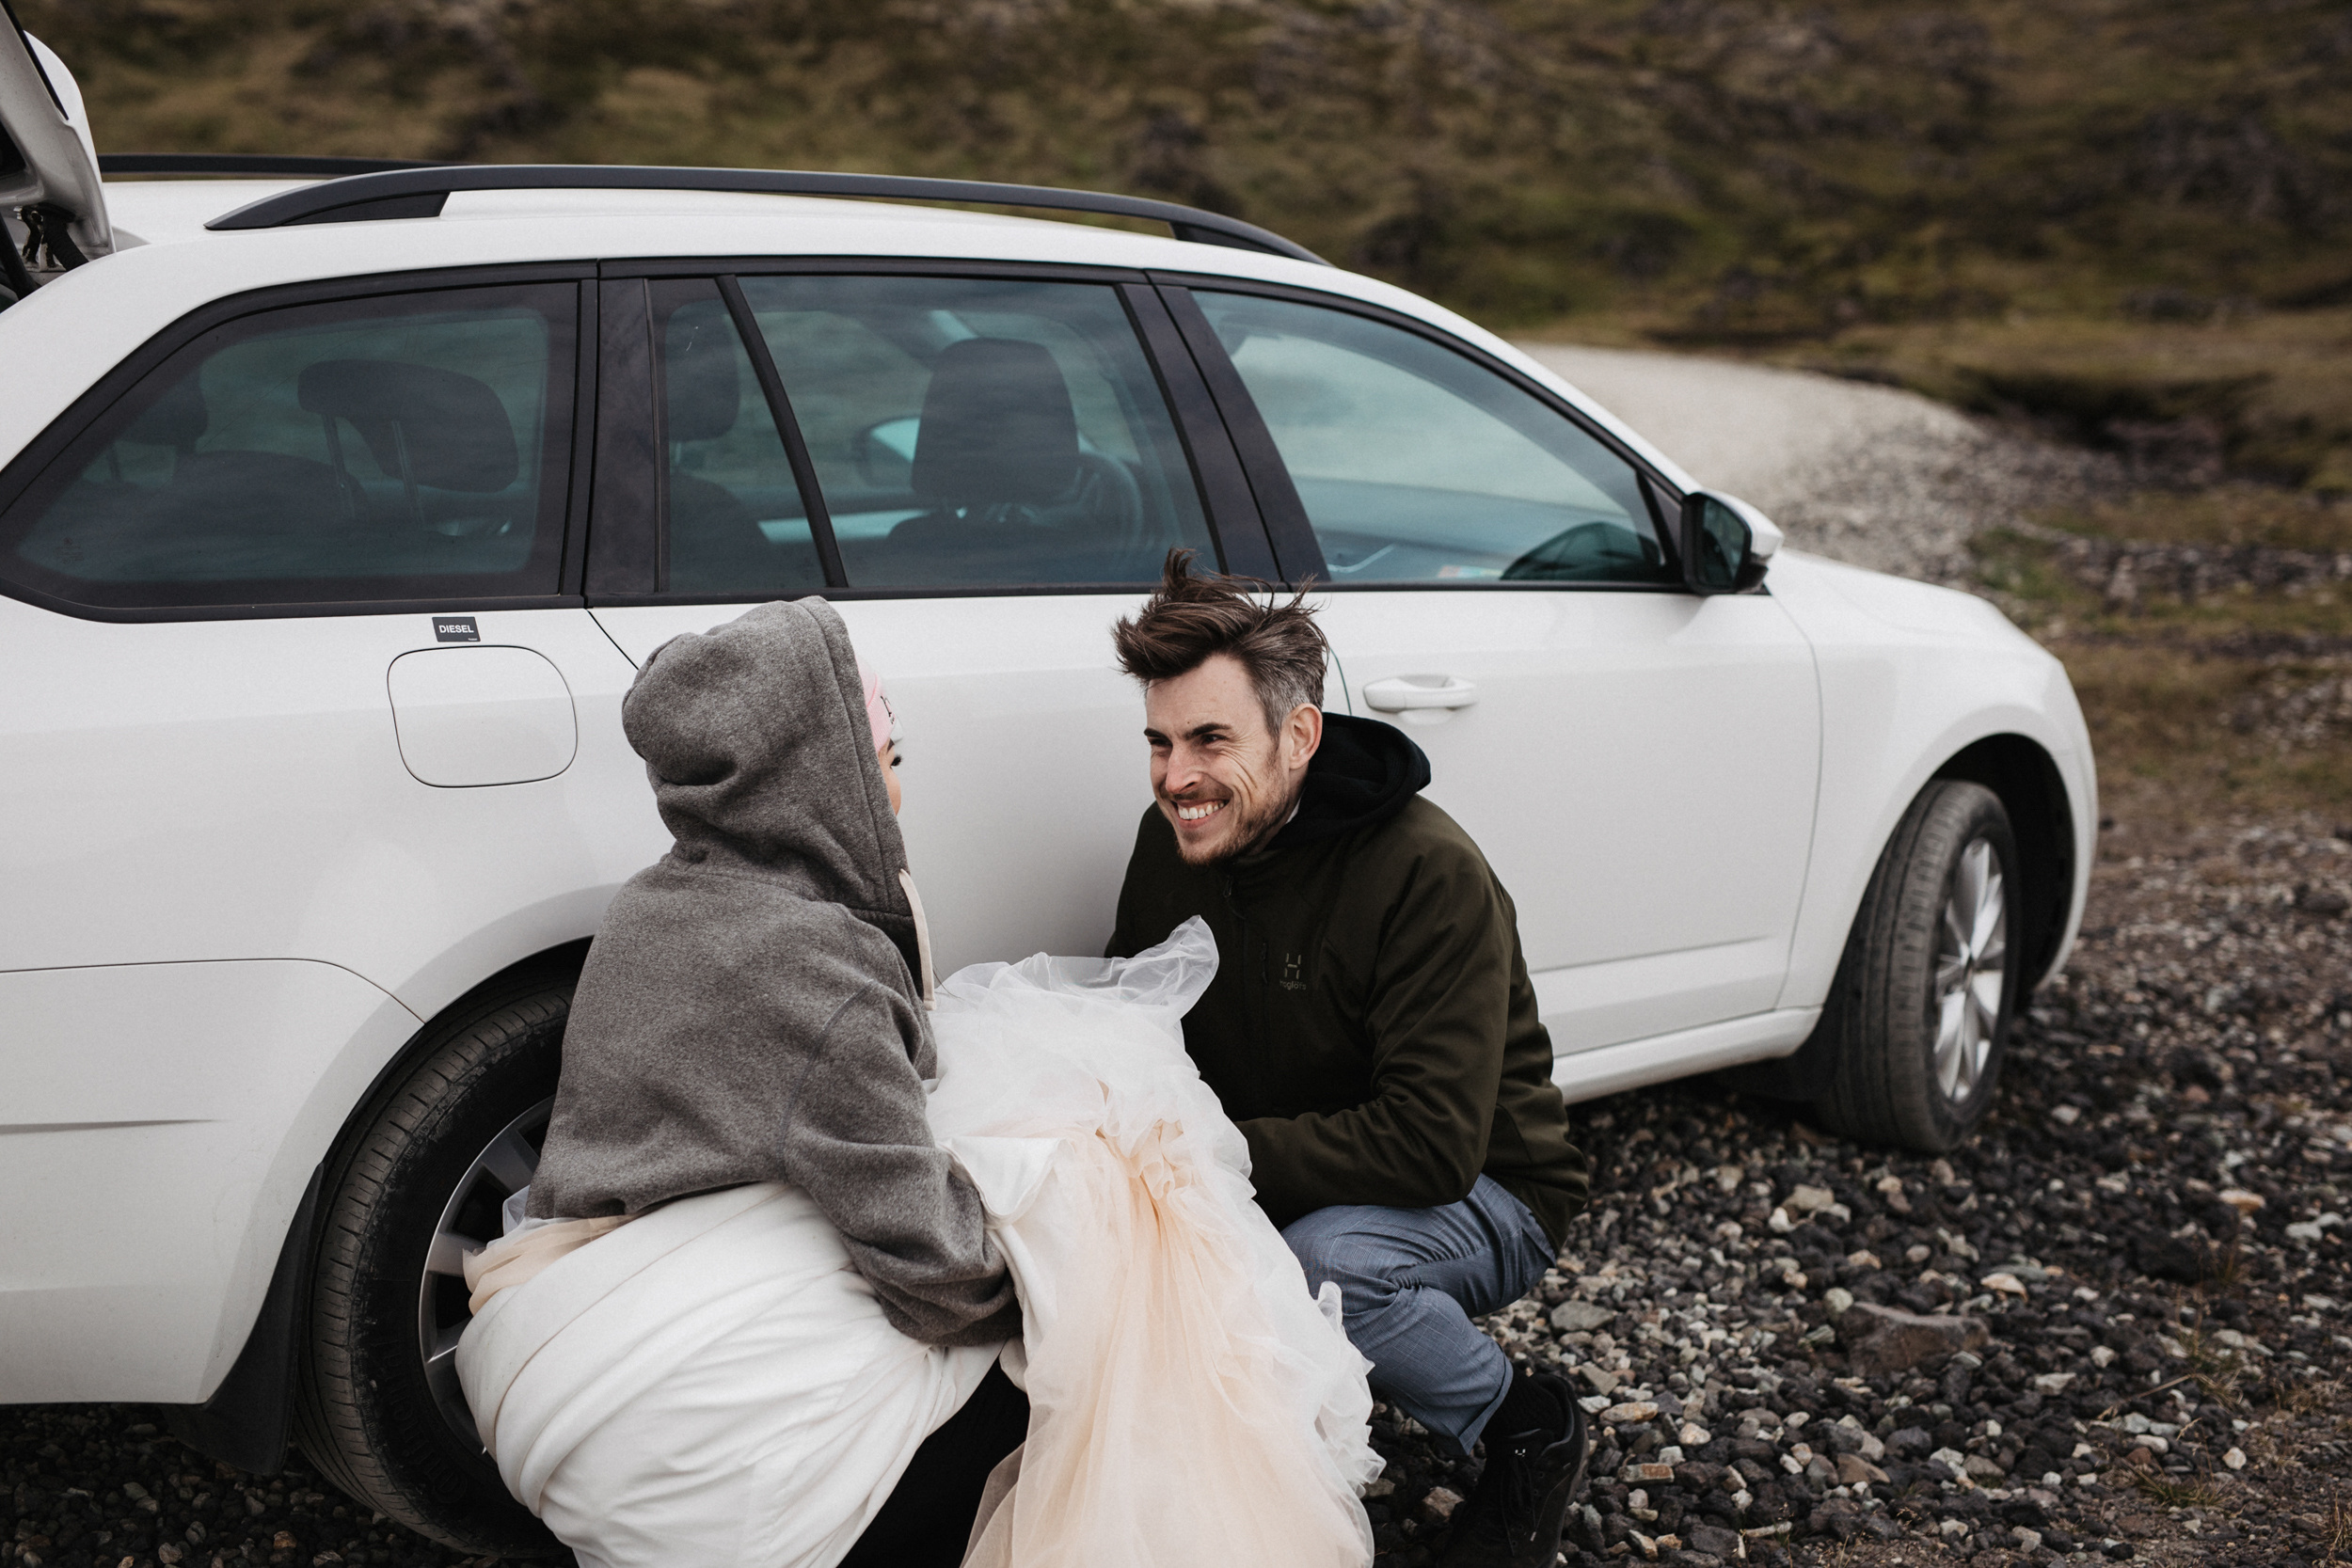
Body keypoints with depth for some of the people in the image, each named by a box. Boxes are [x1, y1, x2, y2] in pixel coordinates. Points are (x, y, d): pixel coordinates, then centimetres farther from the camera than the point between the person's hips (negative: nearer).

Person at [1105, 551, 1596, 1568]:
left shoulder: (1429, 876, -26)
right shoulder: (1173, 840, -5)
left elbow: (1434, 1146, -31)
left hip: (1481, 1199, -6)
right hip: (1282, 1187, 6)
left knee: (1324, 1258, -37)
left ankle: (1527, 1429, -7)